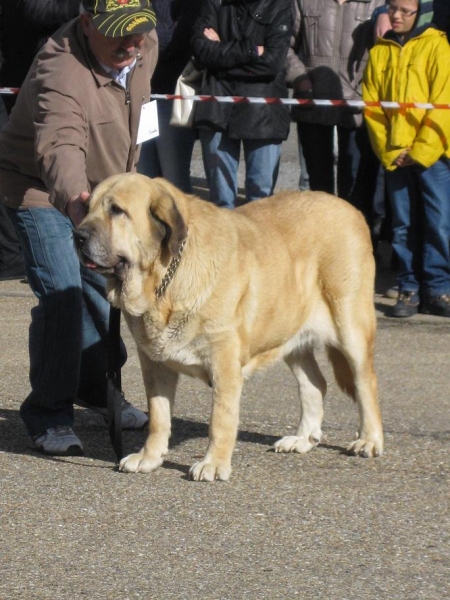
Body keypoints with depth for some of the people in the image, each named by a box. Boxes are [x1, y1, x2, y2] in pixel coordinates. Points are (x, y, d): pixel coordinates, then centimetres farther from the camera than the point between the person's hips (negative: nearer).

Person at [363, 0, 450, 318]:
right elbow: (372, 105, 8)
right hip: (394, 156, 3)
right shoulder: (379, 53, 11)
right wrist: (388, 152, -2)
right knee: (404, 225, 3)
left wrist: (421, 151, -11)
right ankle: (409, 289, 8)